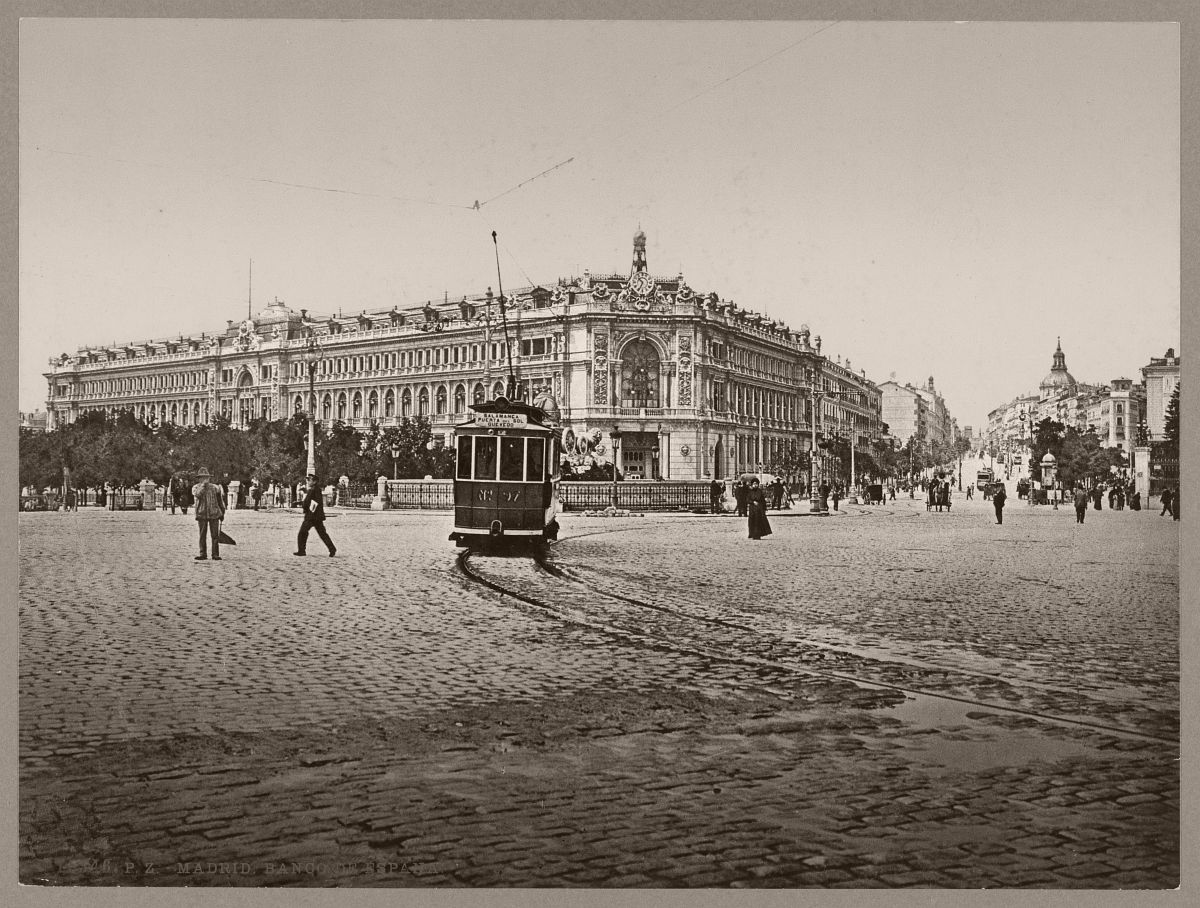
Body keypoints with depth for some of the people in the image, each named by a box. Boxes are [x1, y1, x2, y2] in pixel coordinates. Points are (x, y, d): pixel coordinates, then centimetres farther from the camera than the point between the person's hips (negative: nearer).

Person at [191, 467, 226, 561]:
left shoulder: (215, 488, 8)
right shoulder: (196, 487, 5)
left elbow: (220, 501, 15)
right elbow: (197, 494, -19)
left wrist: (222, 513, 15)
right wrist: (203, 485, -13)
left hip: (214, 514, 0)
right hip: (202, 515, 0)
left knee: (215, 535, -2)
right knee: (202, 535, 2)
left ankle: (215, 554, 1)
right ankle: (203, 554, 8)